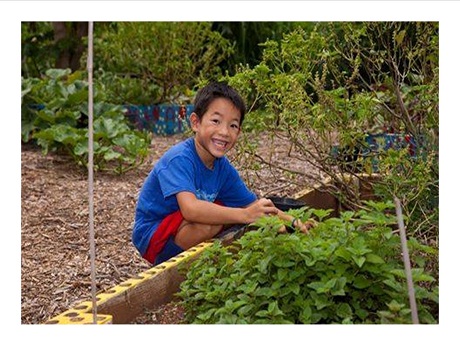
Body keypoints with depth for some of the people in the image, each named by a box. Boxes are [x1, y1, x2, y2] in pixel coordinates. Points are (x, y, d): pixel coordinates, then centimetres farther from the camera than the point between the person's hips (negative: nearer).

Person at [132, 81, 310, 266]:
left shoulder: (223, 167, -1)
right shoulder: (179, 159, -26)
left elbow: (255, 205, 2)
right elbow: (190, 208, -41)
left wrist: (292, 221, -12)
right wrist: (245, 215, -44)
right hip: (153, 237, -8)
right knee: (214, 218, -29)